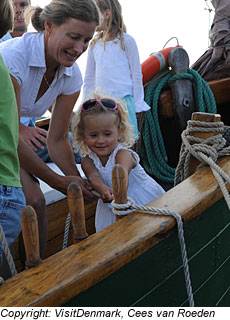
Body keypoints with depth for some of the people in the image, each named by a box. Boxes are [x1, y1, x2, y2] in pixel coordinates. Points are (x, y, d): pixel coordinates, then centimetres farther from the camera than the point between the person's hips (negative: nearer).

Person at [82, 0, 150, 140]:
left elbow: (136, 74, 2)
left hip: (123, 100, -4)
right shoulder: (94, 45, 14)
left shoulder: (126, 40, 1)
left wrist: (137, 105, -2)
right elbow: (89, 78, 18)